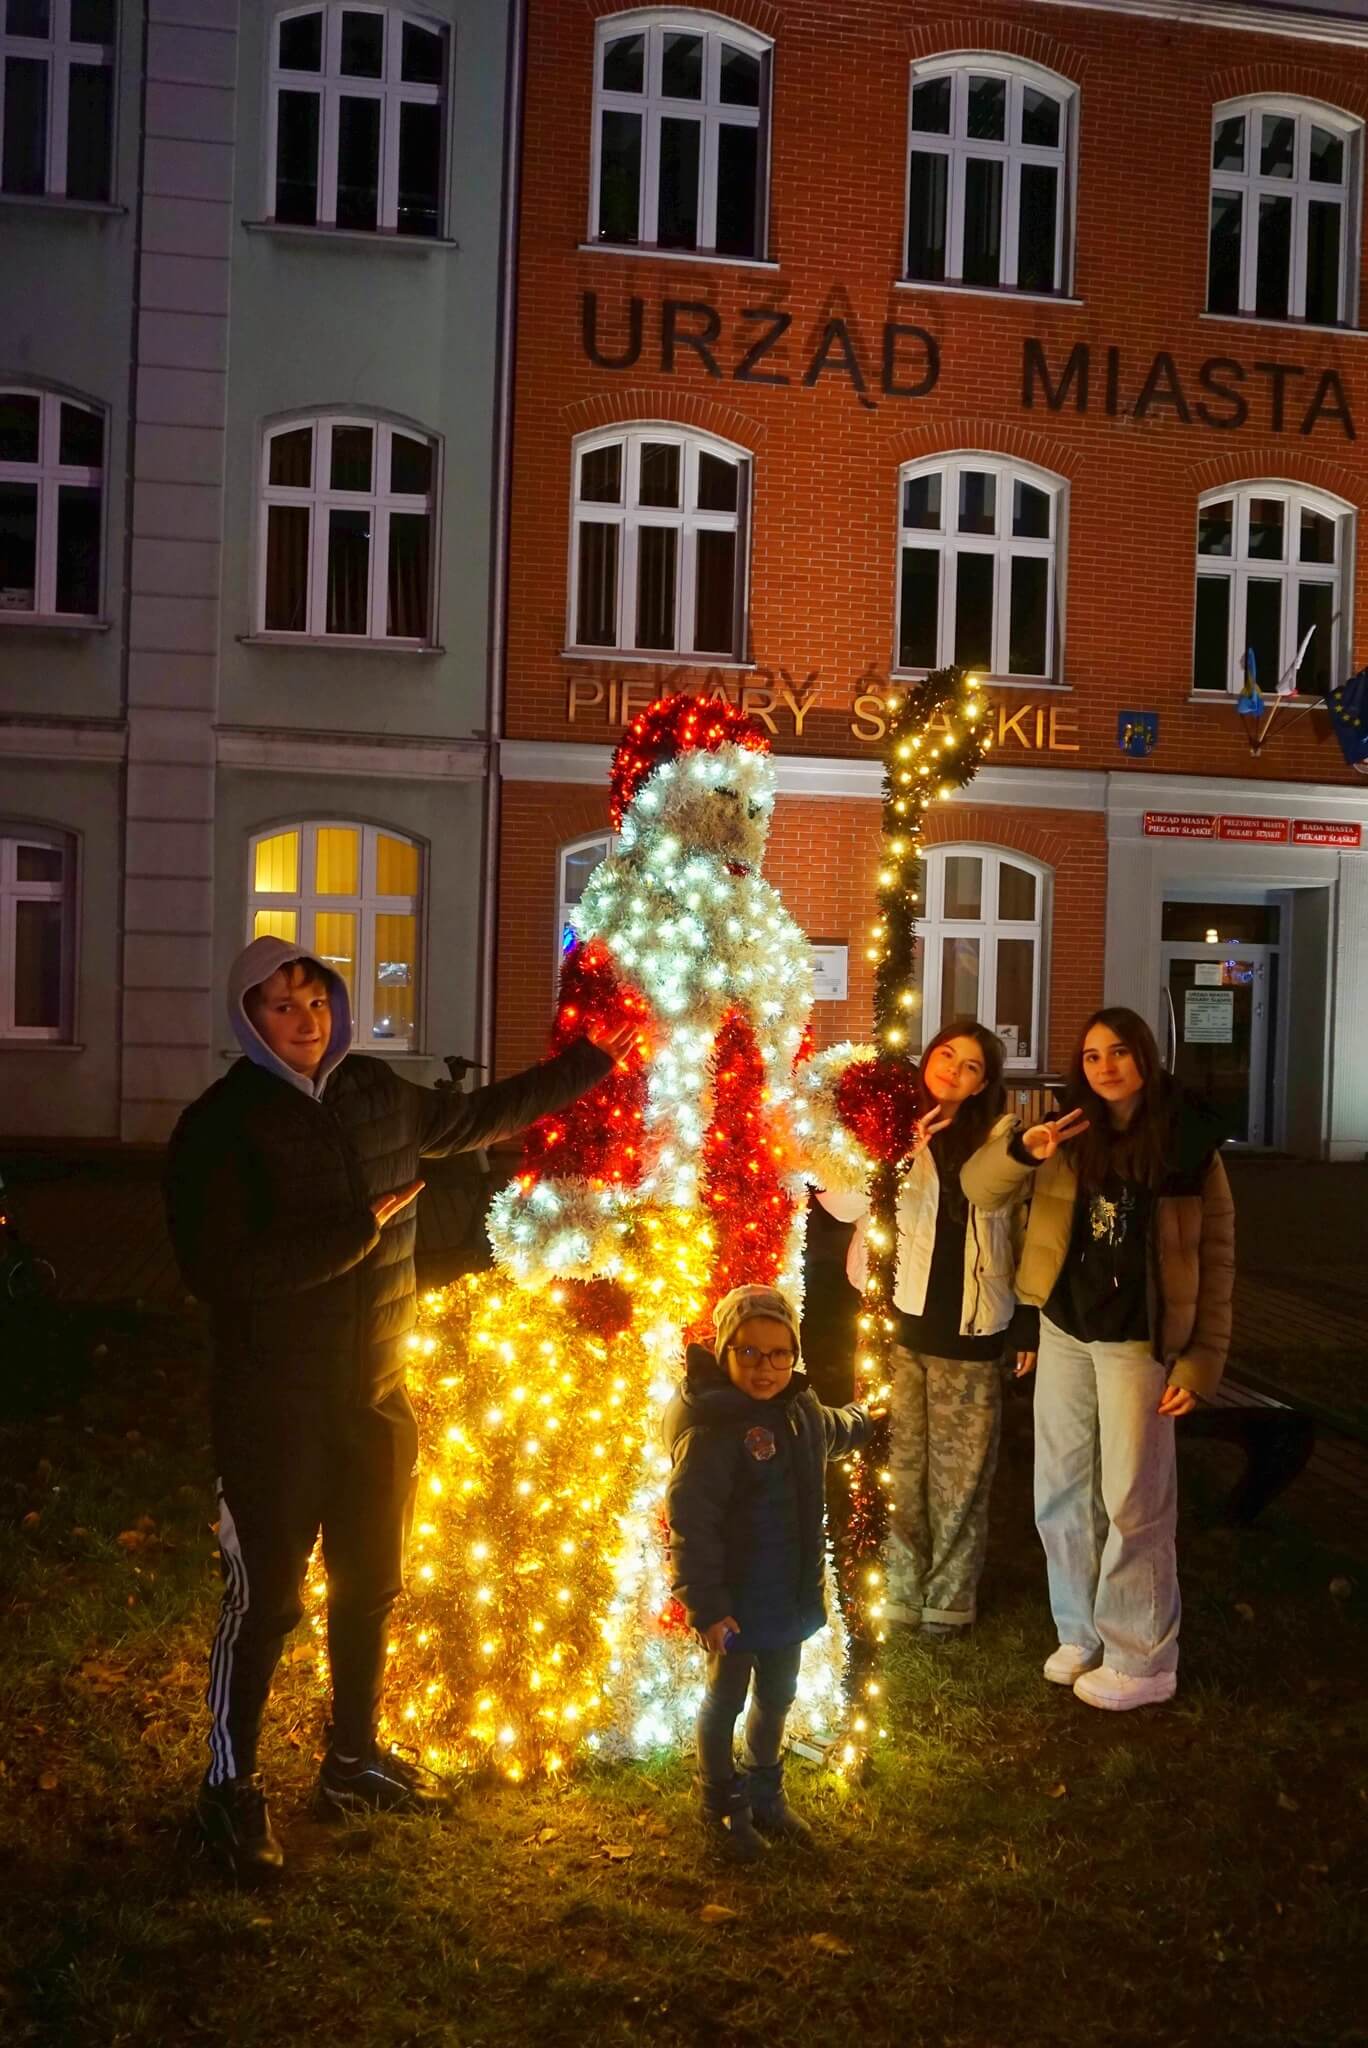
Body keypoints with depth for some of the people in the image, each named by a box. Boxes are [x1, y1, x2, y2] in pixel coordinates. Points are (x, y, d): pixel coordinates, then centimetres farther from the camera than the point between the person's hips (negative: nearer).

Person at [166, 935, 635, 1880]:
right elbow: (220, 1269, -22)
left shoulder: (376, 1095, 4)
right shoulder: (221, 1125, -13)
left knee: (371, 1584, 18)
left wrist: (592, 1060, 24)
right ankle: (231, 1785, 23)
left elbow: (479, 1117, 21)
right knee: (265, 1597, 3)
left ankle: (354, 1757, 37)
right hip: (275, 1405, -6)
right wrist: (360, 1228, -21)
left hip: (378, 1394, 6)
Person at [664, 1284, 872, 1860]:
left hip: (791, 1593, 7)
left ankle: (765, 1794, 44)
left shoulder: (800, 1408, 0)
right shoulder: (711, 1429, -26)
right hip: (735, 1602, -7)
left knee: (776, 1697, 23)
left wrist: (862, 1423, 46)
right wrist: (705, 1606, -26)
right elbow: (691, 1524, -26)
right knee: (726, 1701, 14)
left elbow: (831, 1432, 27)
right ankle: (722, 1806, 35)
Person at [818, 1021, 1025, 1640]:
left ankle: (950, 1599, 19)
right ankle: (897, 1592, 18)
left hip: (970, 1327, 1)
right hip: (895, 1317, -1)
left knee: (960, 1472, 7)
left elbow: (1022, 1225, 11)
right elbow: (841, 1202, -9)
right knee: (898, 1463, 5)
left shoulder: (998, 1135, 7)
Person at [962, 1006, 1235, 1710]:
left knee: (1133, 1502, 3)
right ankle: (1081, 1632, 31)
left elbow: (1215, 1256, -3)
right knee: (1062, 1493, 12)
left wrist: (1201, 1359, -7)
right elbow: (979, 1188, -6)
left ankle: (1142, 1660, 18)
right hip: (1064, 1332, 4)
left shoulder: (1188, 1140, -6)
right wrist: (1021, 1149, -27)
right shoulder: (1067, 1129, 0)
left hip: (1139, 1340, -3)